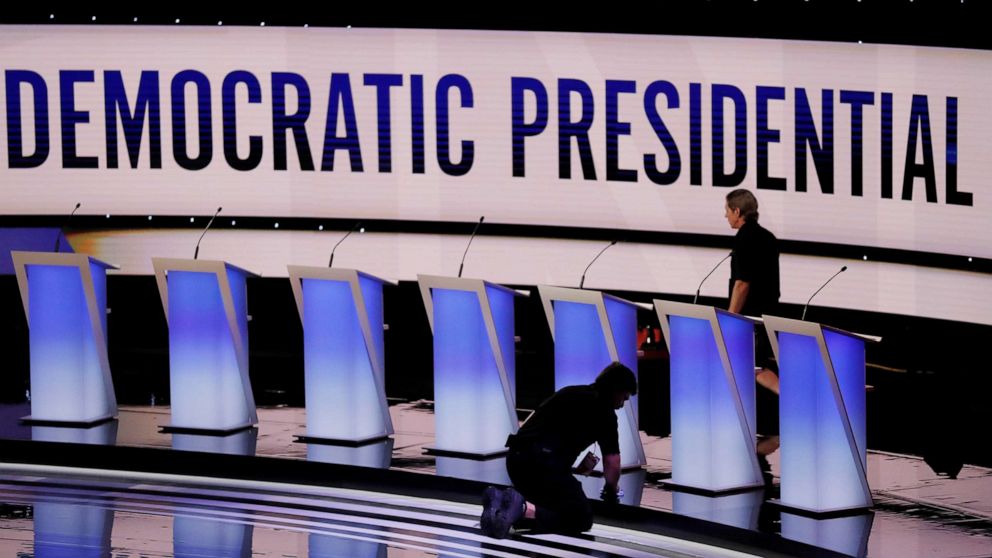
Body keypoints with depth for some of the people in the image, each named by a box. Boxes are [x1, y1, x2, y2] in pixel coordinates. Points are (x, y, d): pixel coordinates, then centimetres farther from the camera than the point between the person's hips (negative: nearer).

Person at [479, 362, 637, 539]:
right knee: (582, 517, -1)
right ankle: (524, 509, -24)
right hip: (546, 463, -8)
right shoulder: (604, 411, 5)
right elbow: (612, 461, 7)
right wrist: (611, 490, 30)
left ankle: (500, 499, -2)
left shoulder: (569, 392, 26)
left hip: (515, 457, 8)